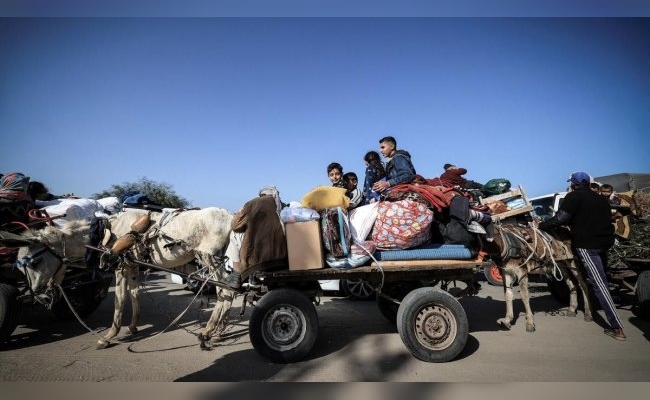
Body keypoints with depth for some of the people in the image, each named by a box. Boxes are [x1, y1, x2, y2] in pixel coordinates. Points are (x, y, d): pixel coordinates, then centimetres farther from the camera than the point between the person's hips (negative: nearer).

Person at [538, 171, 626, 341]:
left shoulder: (573, 196, -6)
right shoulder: (600, 199, 18)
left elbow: (560, 219, -15)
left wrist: (541, 226, -4)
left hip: (587, 244, -8)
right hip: (605, 242, 8)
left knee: (599, 283, -8)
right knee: (602, 279, 25)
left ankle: (617, 328, -9)